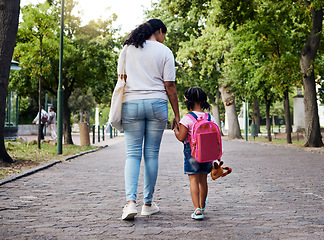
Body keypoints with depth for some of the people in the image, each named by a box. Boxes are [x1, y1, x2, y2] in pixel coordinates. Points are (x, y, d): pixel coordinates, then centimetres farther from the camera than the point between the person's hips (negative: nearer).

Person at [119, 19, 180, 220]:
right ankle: (148, 204, 12)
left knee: (132, 153, 2)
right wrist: (177, 115, 5)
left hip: (131, 104, 1)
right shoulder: (164, 51, 3)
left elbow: (122, 78, 9)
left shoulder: (128, 49, 10)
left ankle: (131, 201, -14)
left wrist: (119, 109, 15)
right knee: (152, 154, 6)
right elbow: (170, 86, 0)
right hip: (157, 104, -1)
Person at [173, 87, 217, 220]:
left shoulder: (187, 118, -11)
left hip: (192, 151, -5)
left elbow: (181, 137, -12)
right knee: (203, 179, 17)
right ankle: (202, 206, 34)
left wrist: (175, 129, 6)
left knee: (193, 179, -2)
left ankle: (197, 209, -12)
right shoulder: (211, 118, 3)